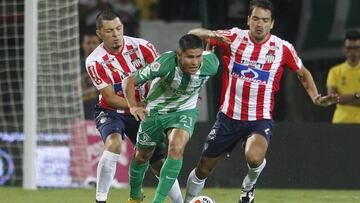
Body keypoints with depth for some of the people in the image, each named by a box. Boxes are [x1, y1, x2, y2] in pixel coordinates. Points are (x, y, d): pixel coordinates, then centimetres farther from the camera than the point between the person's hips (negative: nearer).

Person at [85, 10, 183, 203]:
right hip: (111, 112, -3)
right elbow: (111, 98, -18)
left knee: (160, 163, 2)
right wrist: (141, 106, -27)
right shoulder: (95, 61, -18)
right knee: (114, 143, -33)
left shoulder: (140, 46, -13)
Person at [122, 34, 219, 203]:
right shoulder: (166, 64, -34)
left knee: (176, 148, -27)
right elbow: (129, 81, -23)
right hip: (155, 111, 0)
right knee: (142, 156, 14)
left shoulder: (211, 64, -25)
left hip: (184, 112, 1)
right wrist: (133, 106, -38)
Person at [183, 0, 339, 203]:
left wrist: (316, 98, -2)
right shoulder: (233, 37, -4)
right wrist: (211, 35, -24)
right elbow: (193, 35, -2)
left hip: (260, 120, -2)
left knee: (254, 157, -32)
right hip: (229, 117, 2)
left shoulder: (283, 48, -5)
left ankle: (249, 185, 3)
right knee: (203, 169, 8)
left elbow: (303, 73, 12)